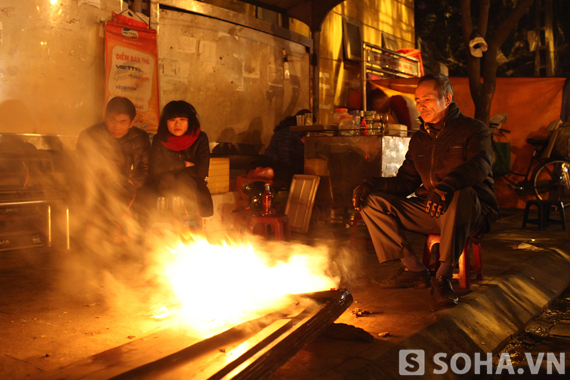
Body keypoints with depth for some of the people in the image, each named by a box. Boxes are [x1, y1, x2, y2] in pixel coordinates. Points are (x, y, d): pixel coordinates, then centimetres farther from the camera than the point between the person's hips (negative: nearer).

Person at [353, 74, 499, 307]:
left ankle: (444, 275, -27)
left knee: (459, 195, -42)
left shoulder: (473, 130, -1)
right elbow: (405, 182, 15)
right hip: (430, 213, 6)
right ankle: (414, 270, -10)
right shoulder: (419, 140, 18)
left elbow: (479, 166, -21)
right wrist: (371, 184, -5)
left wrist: (446, 185, -43)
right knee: (373, 202, -9)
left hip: (473, 214, -6)